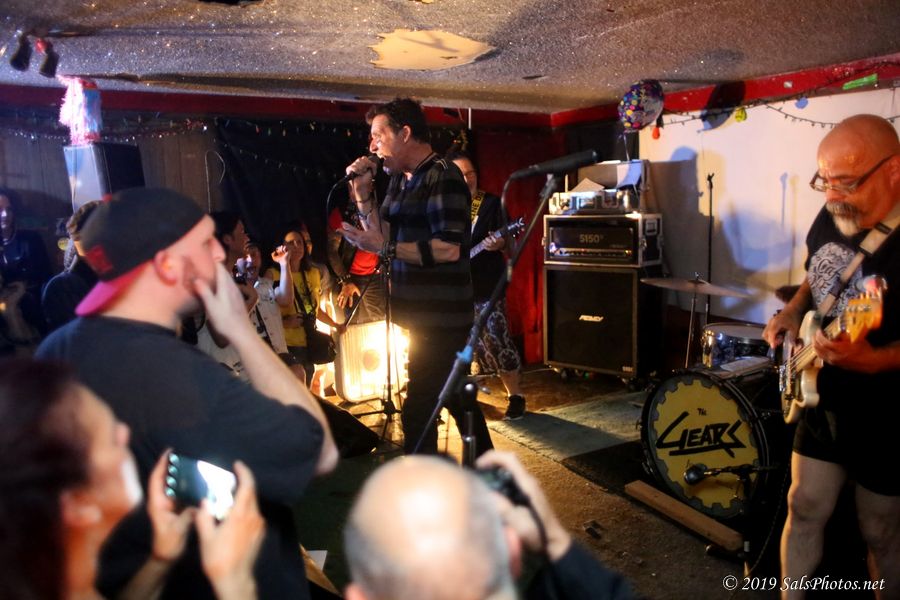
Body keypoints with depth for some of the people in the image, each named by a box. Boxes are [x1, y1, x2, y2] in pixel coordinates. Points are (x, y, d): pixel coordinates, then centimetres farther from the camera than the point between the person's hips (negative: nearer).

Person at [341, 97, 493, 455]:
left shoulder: (442, 177, -14)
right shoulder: (399, 180, 14)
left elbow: (448, 249, -23)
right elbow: (387, 237, 13)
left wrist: (385, 247, -23)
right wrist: (362, 195, 3)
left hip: (439, 318, -10)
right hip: (421, 313, 10)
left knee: (420, 409, -5)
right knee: (453, 394, 21)